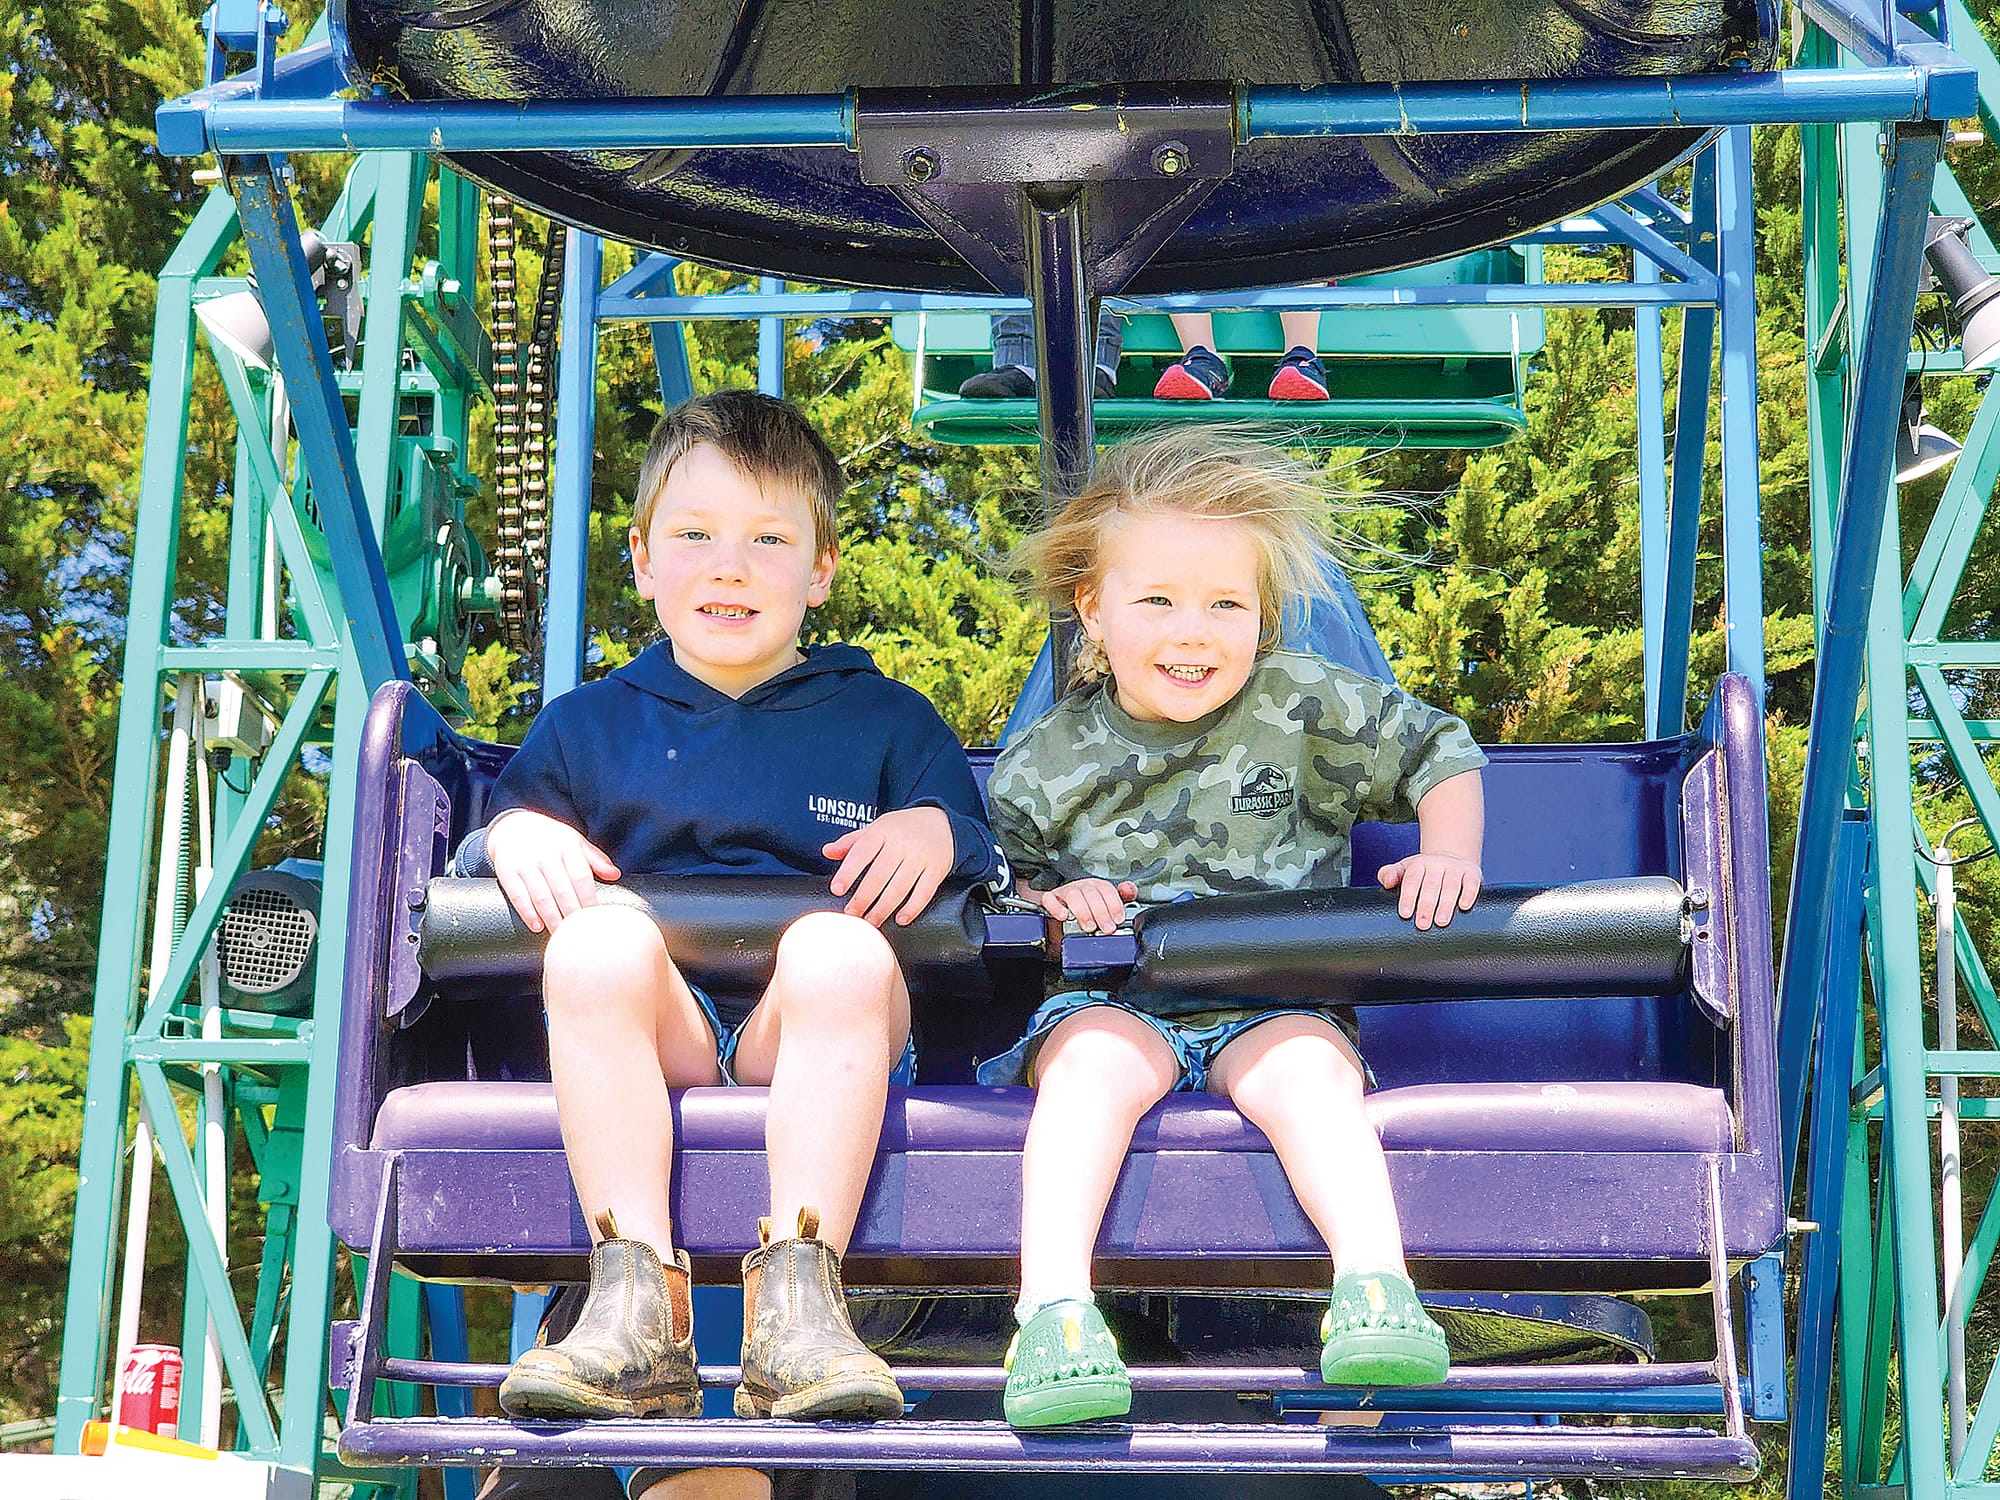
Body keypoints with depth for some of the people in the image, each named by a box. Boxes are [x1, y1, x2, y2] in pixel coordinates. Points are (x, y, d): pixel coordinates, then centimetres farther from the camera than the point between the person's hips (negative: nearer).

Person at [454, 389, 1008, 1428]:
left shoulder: (888, 721, 22)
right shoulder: (584, 726, 25)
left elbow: (998, 872, 14)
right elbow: (465, 868, 19)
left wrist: (945, 833, -9)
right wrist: (511, 835, -4)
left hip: (813, 1031, -1)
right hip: (641, 1030, 1)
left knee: (843, 949, -35)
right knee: (600, 939, -33)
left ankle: (797, 1295, -38)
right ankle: (638, 1300, -38)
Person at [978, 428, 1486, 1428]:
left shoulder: (1305, 707, 4)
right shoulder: (1044, 763, 5)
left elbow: (1440, 752, 13)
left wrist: (1447, 854, -3)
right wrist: (1047, 899, -6)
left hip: (1273, 1001, 0)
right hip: (1107, 997, 0)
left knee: (1308, 1069, -34)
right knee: (1102, 1059, -34)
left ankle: (1375, 1285, -40)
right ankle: (1052, 1306, -42)